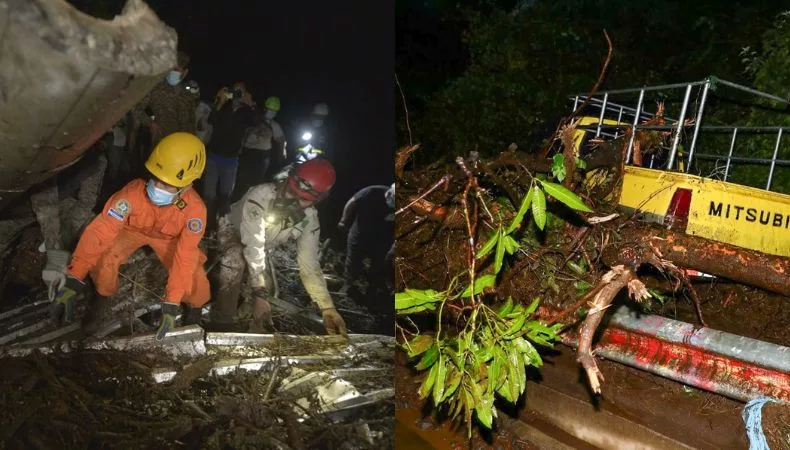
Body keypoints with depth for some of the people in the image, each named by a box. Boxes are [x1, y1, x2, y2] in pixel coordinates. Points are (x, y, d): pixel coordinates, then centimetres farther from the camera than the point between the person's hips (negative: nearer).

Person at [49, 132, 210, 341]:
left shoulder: (195, 209, -38)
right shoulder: (133, 192, -41)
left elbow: (184, 257, -35)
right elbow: (99, 231, -40)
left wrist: (171, 305, -39)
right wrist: (73, 281, -44)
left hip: (169, 238, 0)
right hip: (133, 229, 0)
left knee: (193, 274, -20)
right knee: (103, 258, -26)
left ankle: (195, 306, 16)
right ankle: (103, 302, 5)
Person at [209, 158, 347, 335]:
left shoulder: (309, 219, -23)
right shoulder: (261, 196, -40)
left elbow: (309, 264, -21)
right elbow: (253, 248, -41)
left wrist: (327, 308, -29)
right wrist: (260, 295, -43)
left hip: (263, 246, 5)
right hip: (232, 233, -5)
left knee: (268, 290, -7)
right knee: (236, 260, -35)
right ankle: (221, 324, -20)